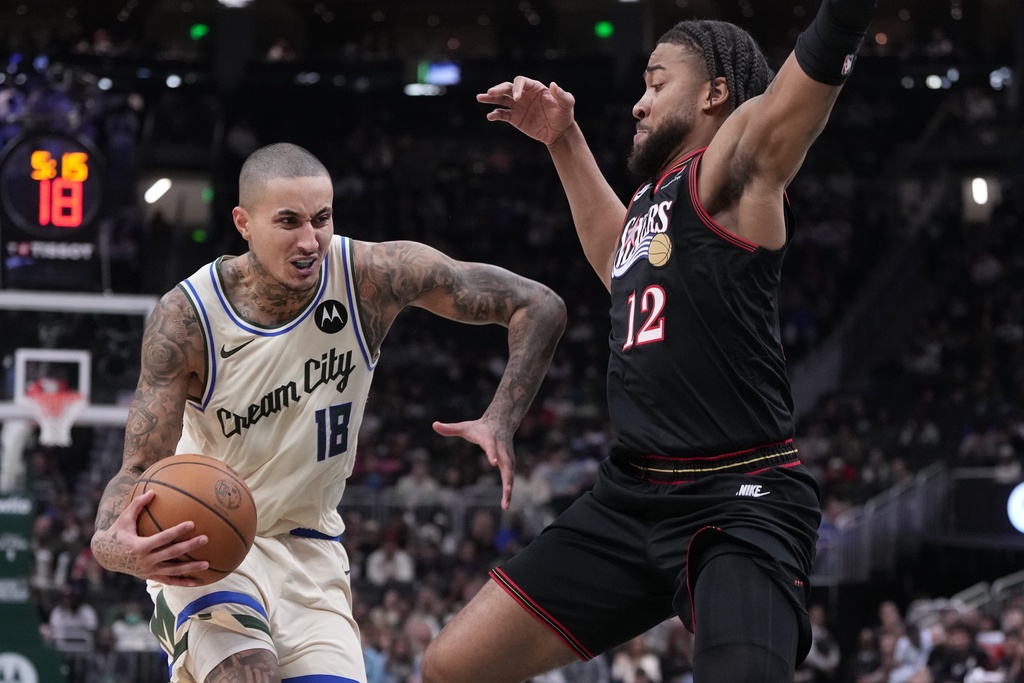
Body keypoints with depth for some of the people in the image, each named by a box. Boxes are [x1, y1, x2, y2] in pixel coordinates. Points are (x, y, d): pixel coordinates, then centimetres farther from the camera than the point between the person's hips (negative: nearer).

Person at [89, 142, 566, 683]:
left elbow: (539, 308, -11)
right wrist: (112, 545, -42)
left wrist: (500, 422, -26)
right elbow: (141, 468, -19)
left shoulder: (372, 276, -17)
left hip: (307, 549, 4)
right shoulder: (185, 318, -21)